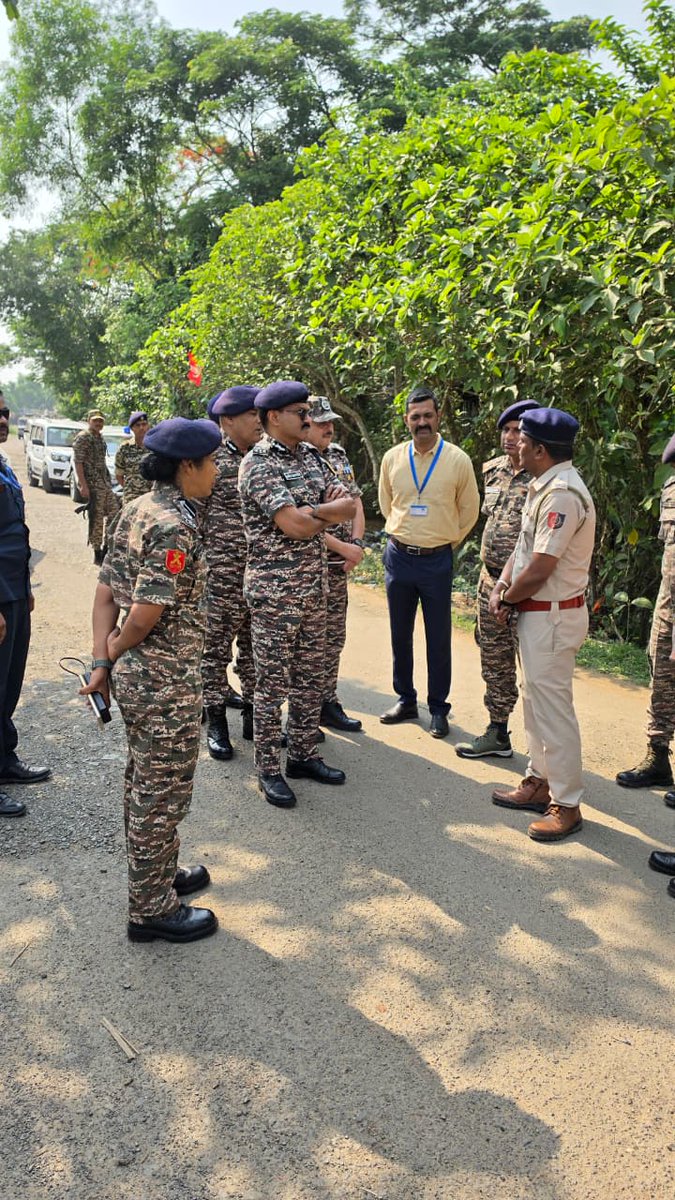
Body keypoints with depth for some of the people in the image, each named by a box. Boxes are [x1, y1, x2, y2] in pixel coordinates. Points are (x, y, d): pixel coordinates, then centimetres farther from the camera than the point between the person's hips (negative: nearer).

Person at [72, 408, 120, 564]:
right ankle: (98, 555, 5)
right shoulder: (83, 437, -10)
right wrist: (83, 485, -22)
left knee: (114, 513, 8)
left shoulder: (100, 438, 16)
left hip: (105, 483, 8)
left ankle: (105, 549, 17)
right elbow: (77, 462, -15)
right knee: (97, 519, -3)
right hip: (92, 484, -8)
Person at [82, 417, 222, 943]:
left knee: (144, 782, 23)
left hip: (134, 675, 9)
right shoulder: (175, 526, -22)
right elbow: (146, 615, -26)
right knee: (164, 791, 6)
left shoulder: (137, 510, 6)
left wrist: (103, 661, 4)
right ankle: (152, 909, 22)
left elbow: (106, 591, 6)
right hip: (167, 681, -9)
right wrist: (115, 651, -6)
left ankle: (157, 873, 42)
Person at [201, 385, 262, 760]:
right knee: (216, 646, 5)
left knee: (255, 645, 13)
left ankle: (252, 714, 27)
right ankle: (216, 722, 18)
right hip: (222, 572, -5)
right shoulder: (211, 459, -8)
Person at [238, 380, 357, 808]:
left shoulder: (310, 455, 11)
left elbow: (347, 506, 6)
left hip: (315, 585, 8)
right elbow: (294, 524, -23)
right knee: (273, 682, 1)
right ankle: (269, 770, 13)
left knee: (311, 676, 15)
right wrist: (329, 510, -6)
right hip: (275, 588, -8)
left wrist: (312, 511, -13)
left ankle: (304, 755, 29)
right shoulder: (259, 463, -13)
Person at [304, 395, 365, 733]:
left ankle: (328, 703, 27)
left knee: (333, 638, 15)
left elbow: (355, 501, 13)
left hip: (338, 566, 8)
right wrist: (343, 548, -18)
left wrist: (356, 543, -2)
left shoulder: (338, 456, 11)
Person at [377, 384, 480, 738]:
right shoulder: (392, 458, 1)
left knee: (438, 639, 4)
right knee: (400, 634, 12)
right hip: (399, 557, 3)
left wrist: (446, 541, 8)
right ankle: (405, 700, 27)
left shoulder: (458, 460, -6)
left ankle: (438, 708, 17)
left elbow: (469, 510, 6)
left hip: (437, 561, -3)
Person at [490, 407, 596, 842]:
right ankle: (540, 782, 33)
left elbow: (539, 569, -24)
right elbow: (524, 545, 14)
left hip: (553, 616, -11)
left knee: (553, 708, -3)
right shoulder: (544, 485, 10)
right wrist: (503, 584, -2)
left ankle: (566, 804, 9)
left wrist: (507, 598, -8)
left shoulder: (562, 494, -23)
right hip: (535, 612, 11)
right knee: (536, 701, 19)